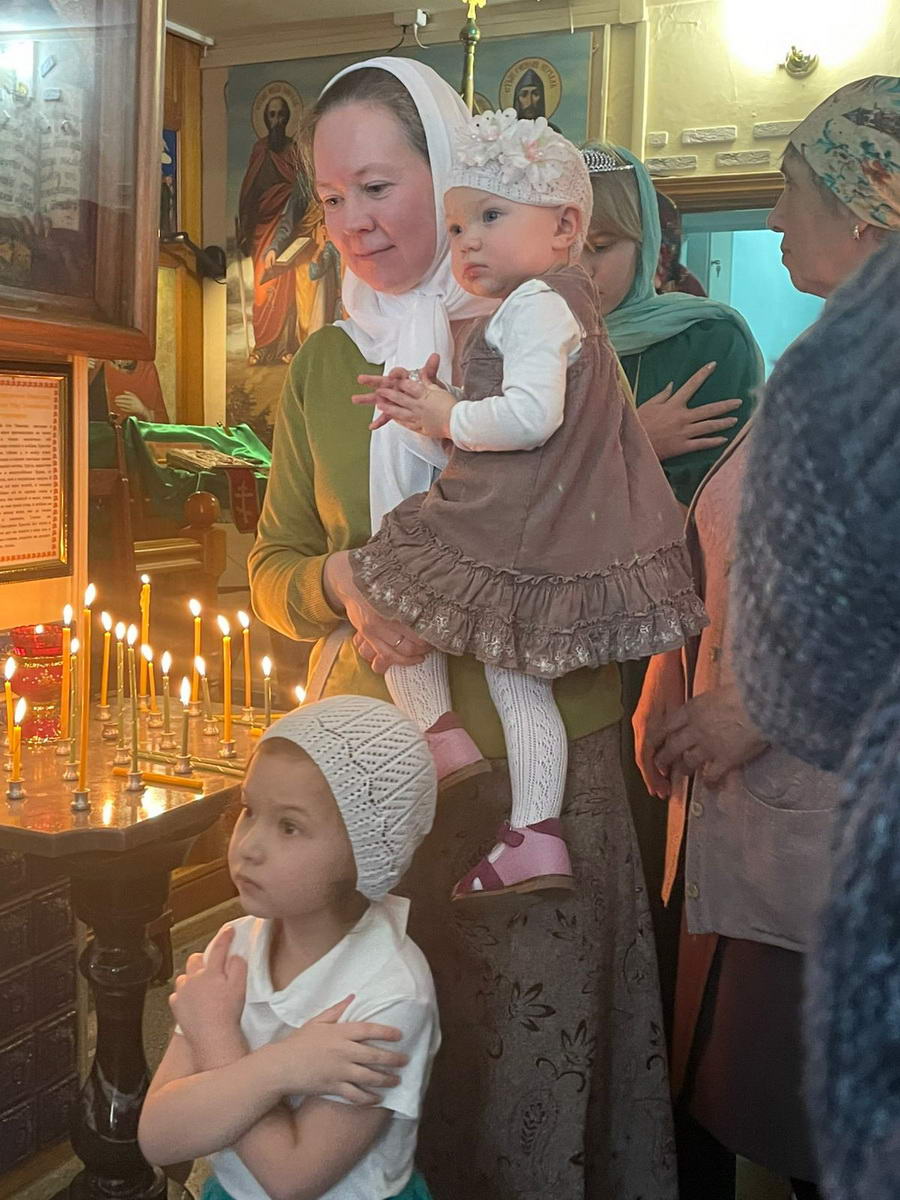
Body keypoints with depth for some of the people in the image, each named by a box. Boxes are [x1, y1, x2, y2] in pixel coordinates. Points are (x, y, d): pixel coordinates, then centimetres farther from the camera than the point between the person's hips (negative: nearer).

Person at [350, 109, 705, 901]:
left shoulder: (534, 304, -13)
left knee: (387, 592, 9)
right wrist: (435, 405, 12)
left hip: (511, 533, -9)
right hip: (546, 536, 9)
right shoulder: (564, 304, 18)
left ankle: (442, 740, 9)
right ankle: (535, 836, 12)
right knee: (517, 674, 12)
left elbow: (531, 416, -26)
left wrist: (448, 419, -12)